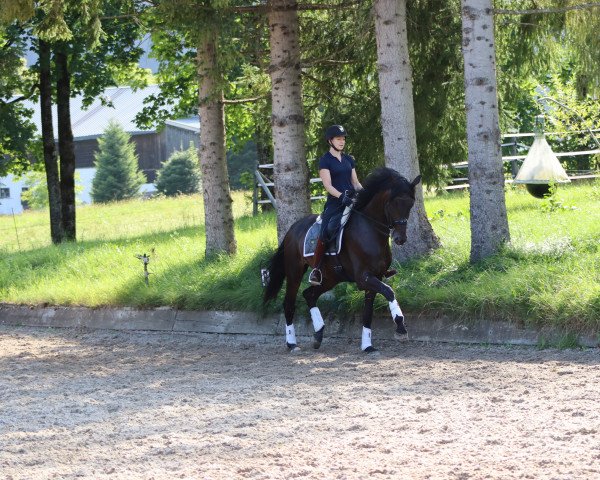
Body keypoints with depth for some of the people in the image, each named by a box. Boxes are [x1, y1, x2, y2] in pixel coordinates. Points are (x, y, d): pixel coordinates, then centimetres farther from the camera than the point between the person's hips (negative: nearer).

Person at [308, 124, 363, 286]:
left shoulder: (348, 159, 17)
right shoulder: (325, 161, -1)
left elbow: (355, 182, 18)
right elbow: (328, 185, -10)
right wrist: (342, 196, -25)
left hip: (351, 200, 6)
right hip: (335, 202, -6)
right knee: (324, 233, -22)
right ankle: (316, 269, -15)